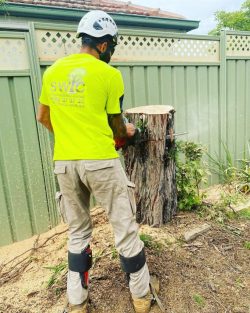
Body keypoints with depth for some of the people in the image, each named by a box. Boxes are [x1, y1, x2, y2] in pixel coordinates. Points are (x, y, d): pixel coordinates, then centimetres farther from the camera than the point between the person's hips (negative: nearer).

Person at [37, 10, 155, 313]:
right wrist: (127, 132, 24)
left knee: (77, 233, 19)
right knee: (125, 228, 11)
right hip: (101, 162, -5)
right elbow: (116, 125, 1)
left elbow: (43, 117, 17)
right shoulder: (109, 74, -6)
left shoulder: (52, 71, 9)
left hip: (63, 163, 5)